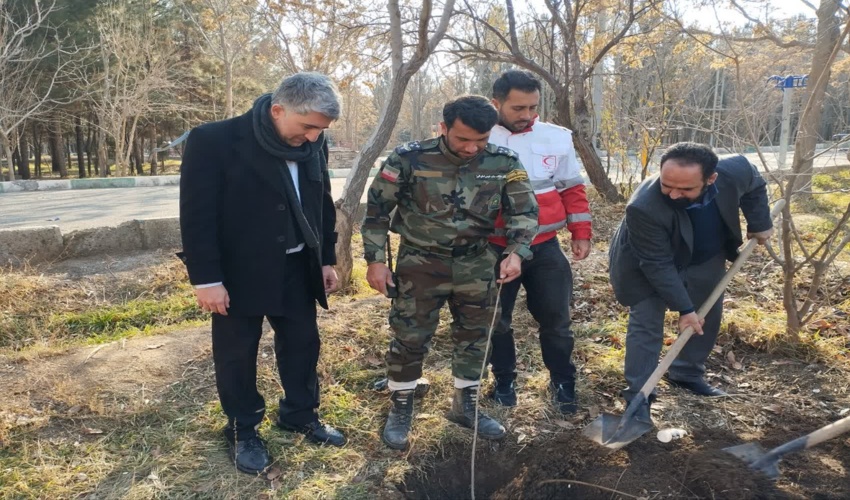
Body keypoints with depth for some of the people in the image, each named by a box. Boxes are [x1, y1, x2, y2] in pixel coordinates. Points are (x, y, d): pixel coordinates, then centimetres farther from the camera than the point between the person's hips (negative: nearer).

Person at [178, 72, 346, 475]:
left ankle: (301, 416, 36)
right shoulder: (214, 141, -18)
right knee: (237, 354, 10)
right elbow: (196, 216, -17)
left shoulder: (313, 146, -2)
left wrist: (327, 259, 11)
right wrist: (206, 279, -17)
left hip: (296, 268, 5)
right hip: (239, 272, -5)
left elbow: (323, 205, 10)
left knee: (303, 343, 15)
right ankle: (242, 432, 29)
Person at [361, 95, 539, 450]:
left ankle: (465, 406, 34)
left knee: (475, 337, 13)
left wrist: (516, 252, -19)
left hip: (476, 264, 3)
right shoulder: (409, 159, -15)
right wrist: (375, 260, -9)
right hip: (421, 262, -3)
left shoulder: (503, 162, -9)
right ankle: (400, 410, 23)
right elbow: (377, 208, -6)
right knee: (409, 337, 2)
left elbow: (525, 210, -2)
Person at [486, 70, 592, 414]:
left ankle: (562, 382, 30)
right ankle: (504, 382, 32)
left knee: (556, 319, 10)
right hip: (495, 250, -1)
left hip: (546, 248, 2)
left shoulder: (556, 138, 1)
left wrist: (581, 233, 6)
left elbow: (573, 190, 9)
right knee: (497, 321, 12)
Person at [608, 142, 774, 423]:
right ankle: (638, 396, 0)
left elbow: (754, 187, -1)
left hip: (705, 260, 6)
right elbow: (658, 265, -33)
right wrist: (684, 308, -29)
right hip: (647, 266, -5)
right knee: (646, 324, -9)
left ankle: (687, 375, 34)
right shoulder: (644, 207, -43)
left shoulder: (735, 171, -29)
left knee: (708, 317, 15)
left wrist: (759, 224, -1)